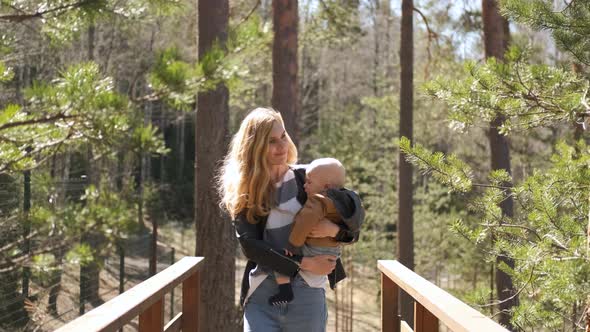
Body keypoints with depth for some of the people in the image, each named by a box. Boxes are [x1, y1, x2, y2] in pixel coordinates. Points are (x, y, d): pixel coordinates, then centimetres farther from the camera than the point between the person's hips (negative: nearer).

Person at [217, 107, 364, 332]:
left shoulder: (306, 178, 5)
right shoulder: (242, 191, 4)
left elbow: (355, 208, 3)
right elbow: (249, 244, -5)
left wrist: (335, 229, -18)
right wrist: (304, 263, -12)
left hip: (307, 294, 1)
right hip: (261, 294, 0)